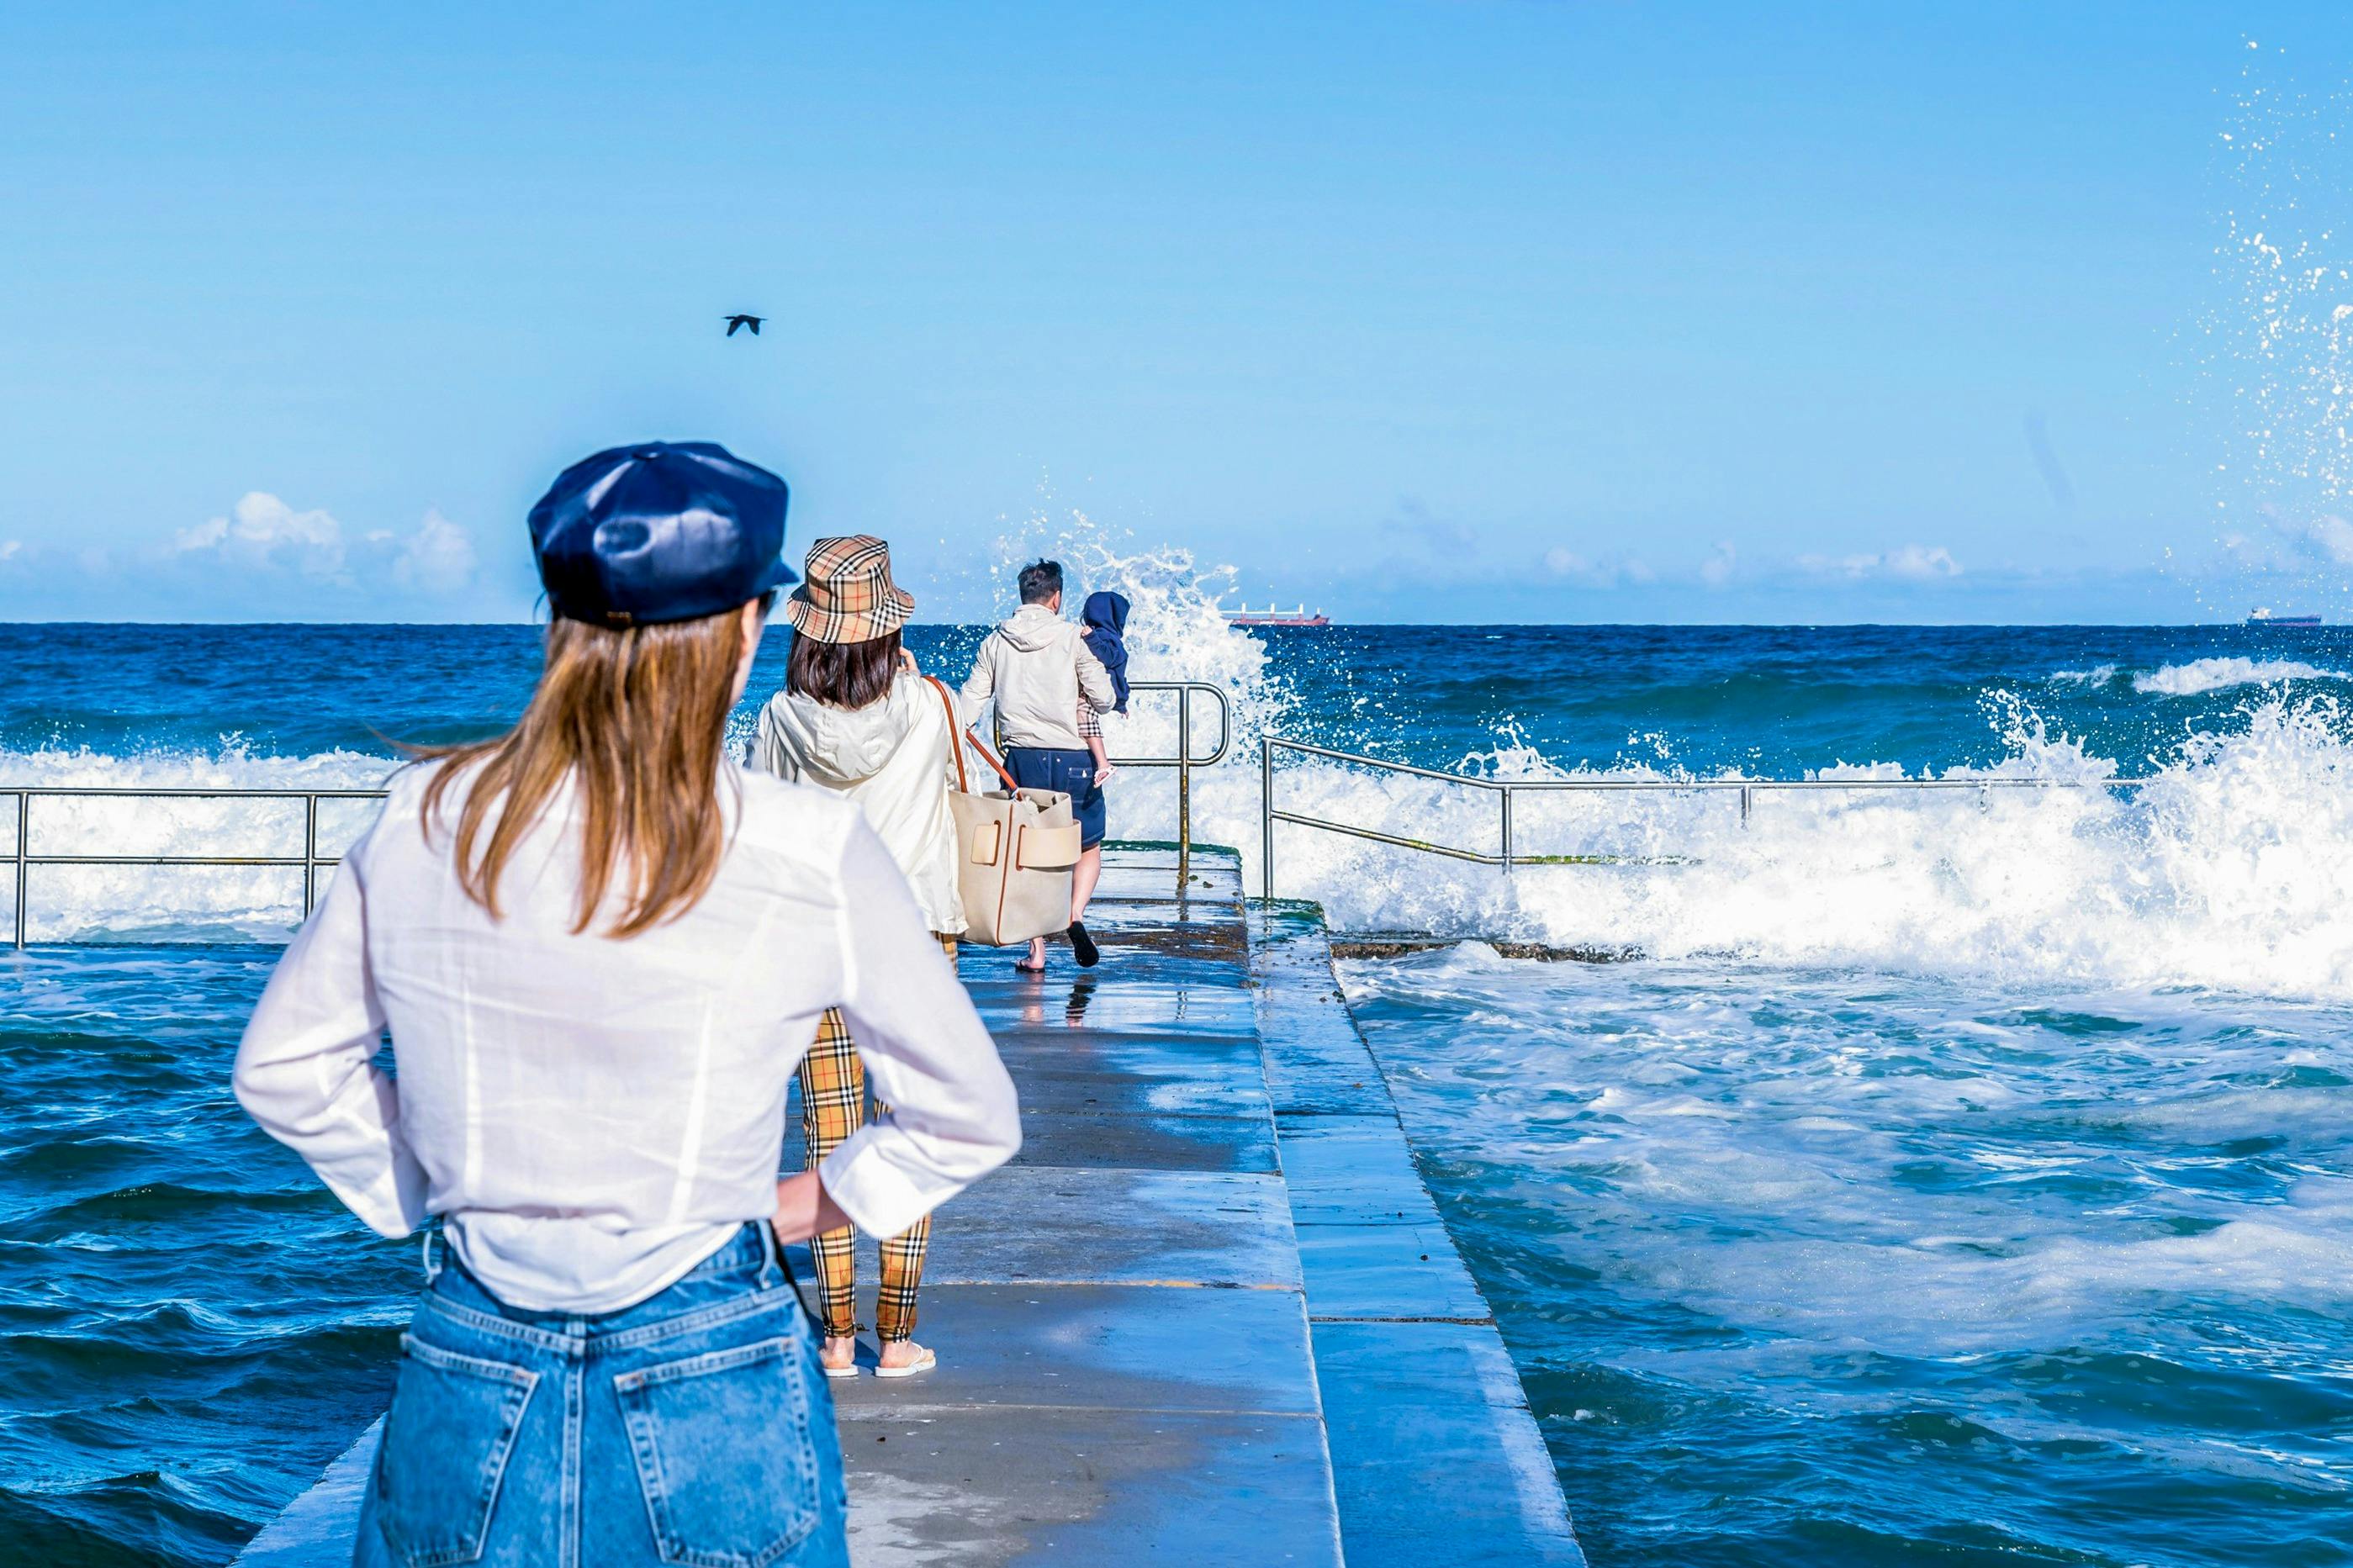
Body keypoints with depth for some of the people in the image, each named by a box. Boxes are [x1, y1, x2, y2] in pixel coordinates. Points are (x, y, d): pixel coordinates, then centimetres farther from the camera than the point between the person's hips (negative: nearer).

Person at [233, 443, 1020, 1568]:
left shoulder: (421, 820, -4)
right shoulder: (810, 851, -12)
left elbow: (283, 1067, 11)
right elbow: (969, 1118, -1)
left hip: (470, 1381, 2)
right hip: (714, 1388, -2)